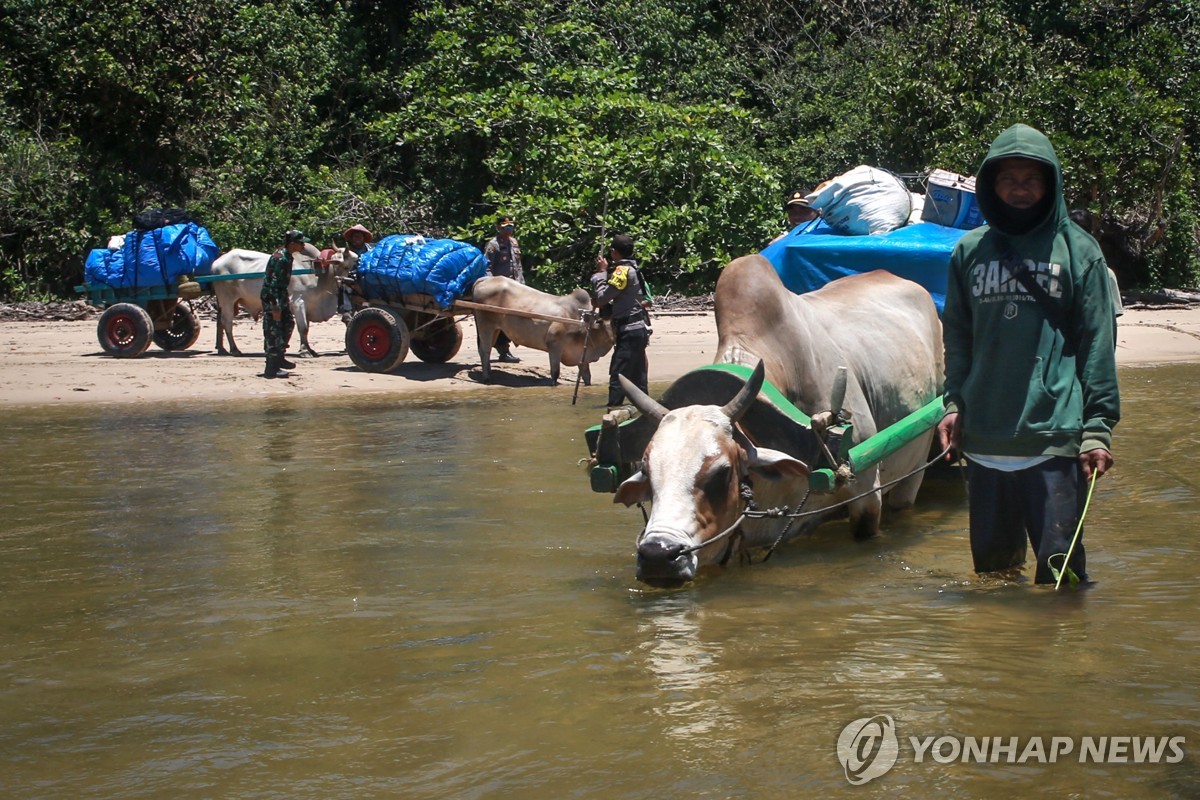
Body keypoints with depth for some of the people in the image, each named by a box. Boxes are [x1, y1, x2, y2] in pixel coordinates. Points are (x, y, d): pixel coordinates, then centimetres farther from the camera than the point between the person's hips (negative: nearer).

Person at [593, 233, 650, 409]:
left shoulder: (623, 270, -12)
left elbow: (602, 296, -14)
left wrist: (602, 272, -4)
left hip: (629, 332, -10)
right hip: (638, 330, 10)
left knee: (617, 376, -12)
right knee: (638, 378, 11)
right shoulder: (632, 269, 18)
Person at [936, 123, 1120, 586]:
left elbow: (1098, 343, 0)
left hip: (1056, 436, -3)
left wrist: (1098, 425, -5)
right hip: (983, 437, 4)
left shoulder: (1077, 249, 2)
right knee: (991, 562, 12)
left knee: (1059, 565, -5)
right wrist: (953, 403, 6)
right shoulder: (970, 252, 11)